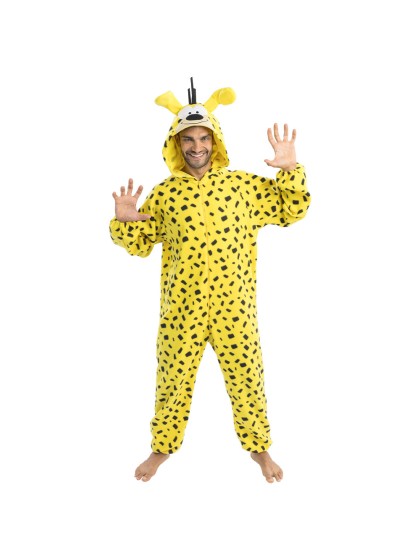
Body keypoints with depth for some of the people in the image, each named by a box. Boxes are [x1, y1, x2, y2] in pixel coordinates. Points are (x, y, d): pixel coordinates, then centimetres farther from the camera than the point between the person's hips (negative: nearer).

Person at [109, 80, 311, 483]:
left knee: (246, 378, 11)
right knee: (173, 379, 14)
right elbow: (140, 242, 10)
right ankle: (163, 447, 35)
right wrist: (122, 221, -10)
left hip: (234, 307, 0)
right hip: (181, 308, 1)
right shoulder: (164, 193, 2)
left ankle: (258, 446, 34)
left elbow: (292, 211, 4)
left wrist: (291, 170, -9)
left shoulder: (244, 185, 0)